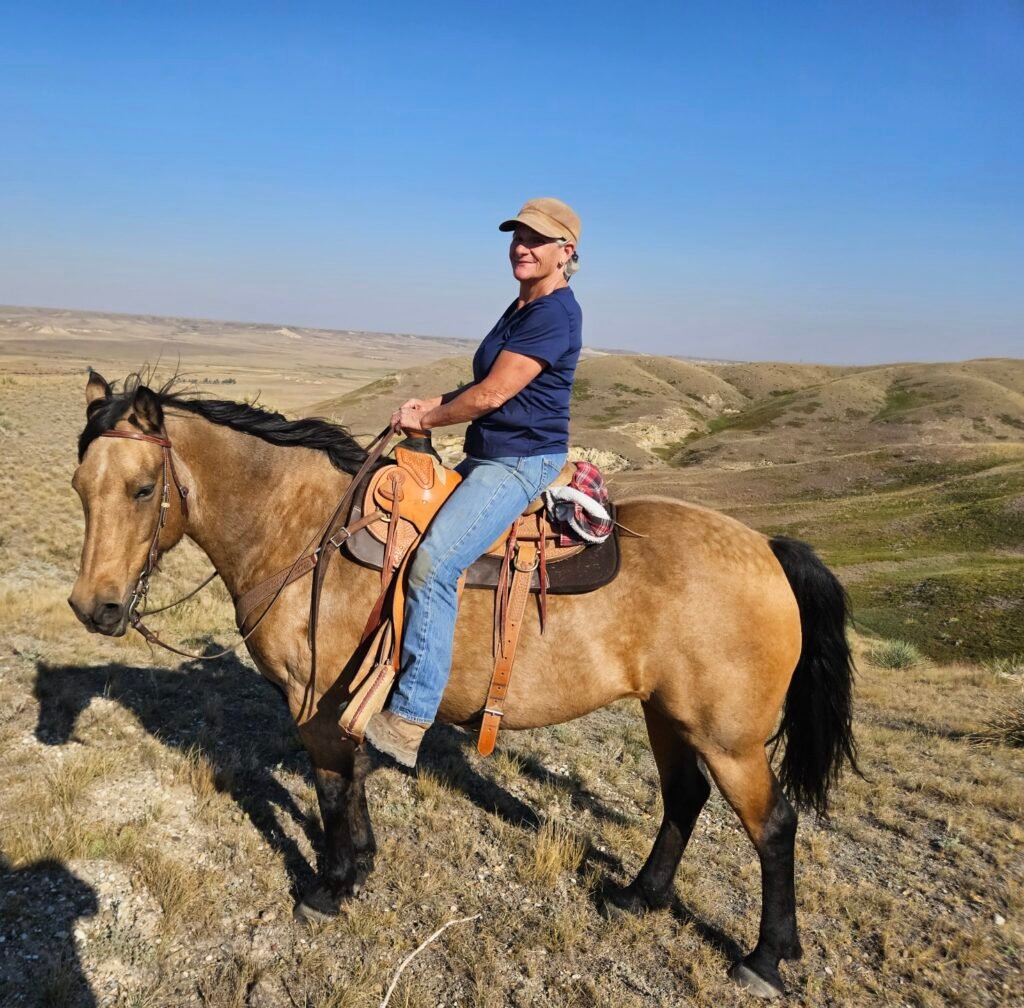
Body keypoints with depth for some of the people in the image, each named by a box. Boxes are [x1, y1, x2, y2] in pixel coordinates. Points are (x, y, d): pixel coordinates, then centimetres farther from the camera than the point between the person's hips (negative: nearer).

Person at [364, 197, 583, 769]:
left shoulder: (554, 313, -15)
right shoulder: (523, 308, 16)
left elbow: (492, 395, -19)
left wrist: (427, 419, -4)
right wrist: (433, 403, 7)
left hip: (522, 463, -11)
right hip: (487, 458, 11)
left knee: (433, 564, -27)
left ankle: (407, 722, -22)